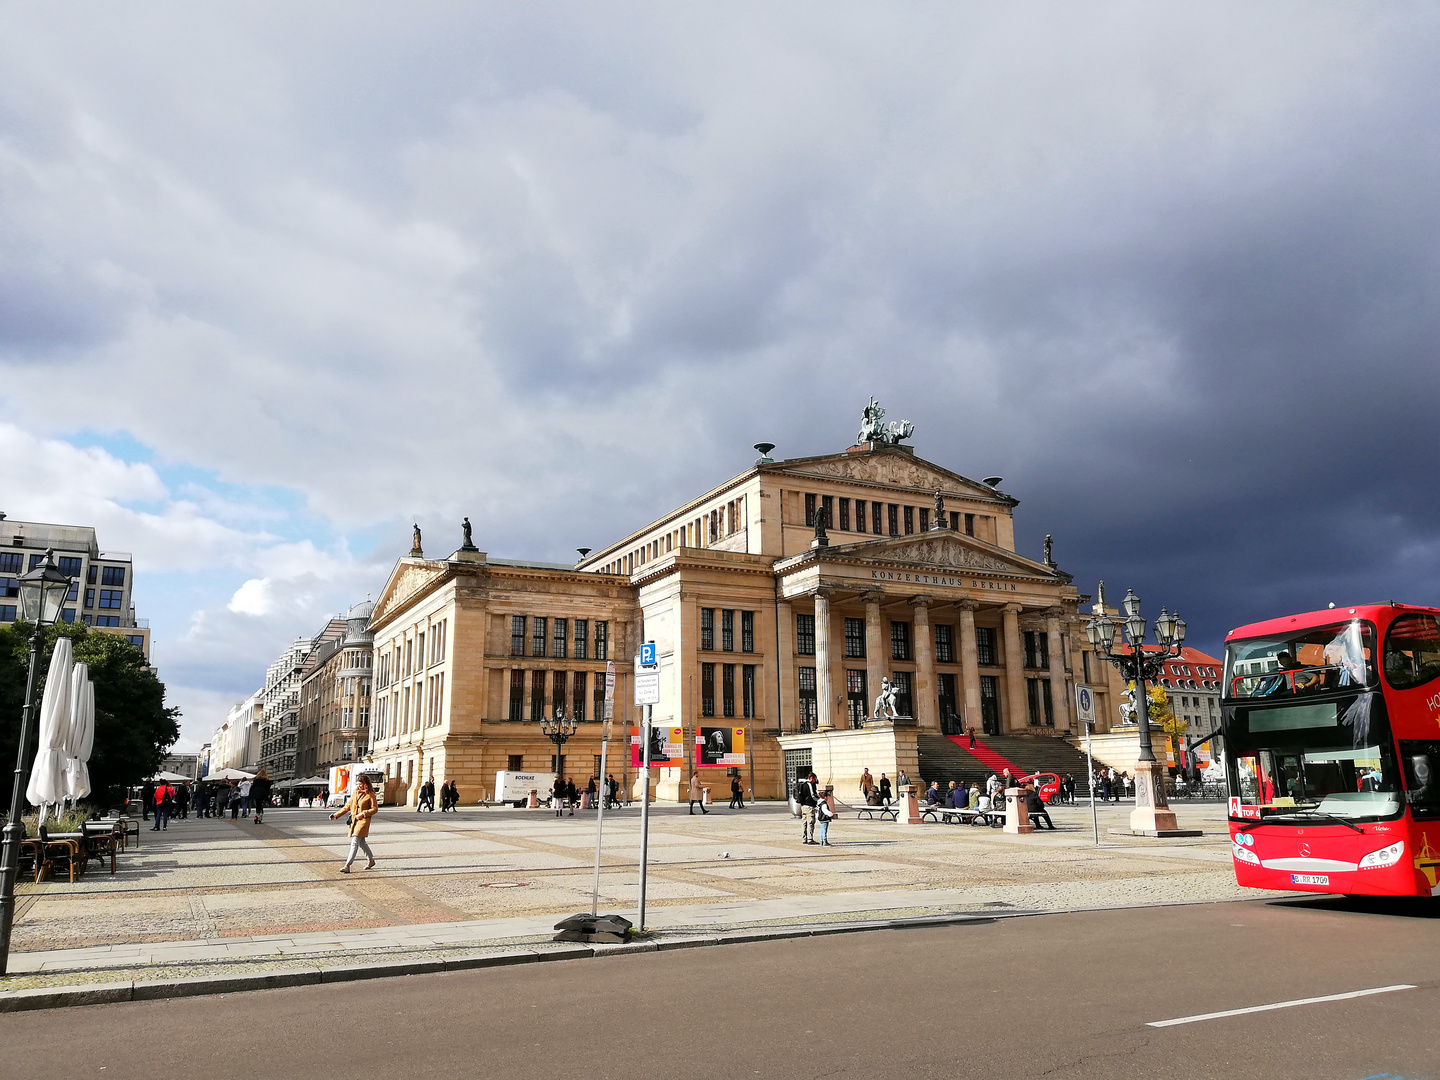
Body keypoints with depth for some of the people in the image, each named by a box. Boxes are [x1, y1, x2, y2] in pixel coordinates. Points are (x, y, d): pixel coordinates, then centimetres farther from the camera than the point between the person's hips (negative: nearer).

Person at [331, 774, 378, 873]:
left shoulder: (370, 795, -8)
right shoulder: (355, 792, 10)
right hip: (354, 820, 7)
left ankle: (347, 866, -19)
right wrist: (336, 815, 13)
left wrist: (363, 813, -17)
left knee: (355, 842, -15)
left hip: (363, 820, -7)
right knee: (361, 842, 16)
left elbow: (375, 808, -7)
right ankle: (371, 860, 33)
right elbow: (348, 806, 17)